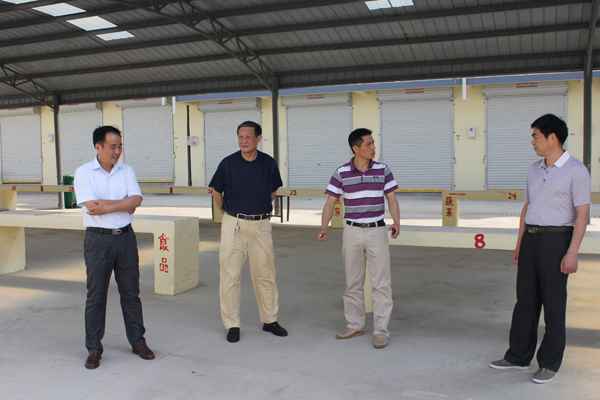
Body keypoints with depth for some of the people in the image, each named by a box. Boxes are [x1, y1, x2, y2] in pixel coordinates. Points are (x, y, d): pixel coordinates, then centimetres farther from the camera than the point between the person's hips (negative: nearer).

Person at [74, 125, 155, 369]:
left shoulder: (126, 171, 5)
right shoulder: (84, 172, -5)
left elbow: (136, 200, -8)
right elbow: (91, 206, -17)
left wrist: (106, 206, -15)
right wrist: (124, 204, -10)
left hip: (125, 237, 3)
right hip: (98, 240, -3)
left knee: (131, 292, 11)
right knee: (96, 295, 4)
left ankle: (137, 341, 23)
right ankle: (94, 349, 16)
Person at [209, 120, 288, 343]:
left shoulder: (268, 163, -1)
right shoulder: (228, 163, -7)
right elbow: (216, 192, 6)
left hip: (261, 225, 2)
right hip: (233, 224, -1)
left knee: (265, 274, 10)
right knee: (230, 275, 3)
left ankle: (269, 320, 25)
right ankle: (232, 325, 15)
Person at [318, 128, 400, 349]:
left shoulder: (383, 170, -1)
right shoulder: (341, 173, -3)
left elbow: (392, 199, 2)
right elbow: (330, 202, -1)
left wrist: (396, 223, -13)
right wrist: (324, 228, -14)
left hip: (377, 232, -1)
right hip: (352, 232, 1)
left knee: (381, 283, -1)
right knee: (353, 282, 10)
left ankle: (381, 330, 7)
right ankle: (355, 325, 24)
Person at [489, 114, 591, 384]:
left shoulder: (576, 170, -9)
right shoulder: (535, 169, 12)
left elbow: (582, 215, -12)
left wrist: (572, 253, -19)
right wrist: (519, 244, 16)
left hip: (556, 241, -7)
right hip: (531, 240, 7)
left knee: (553, 303, 0)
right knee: (525, 299, 10)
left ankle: (549, 363, 12)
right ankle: (519, 356, 19)